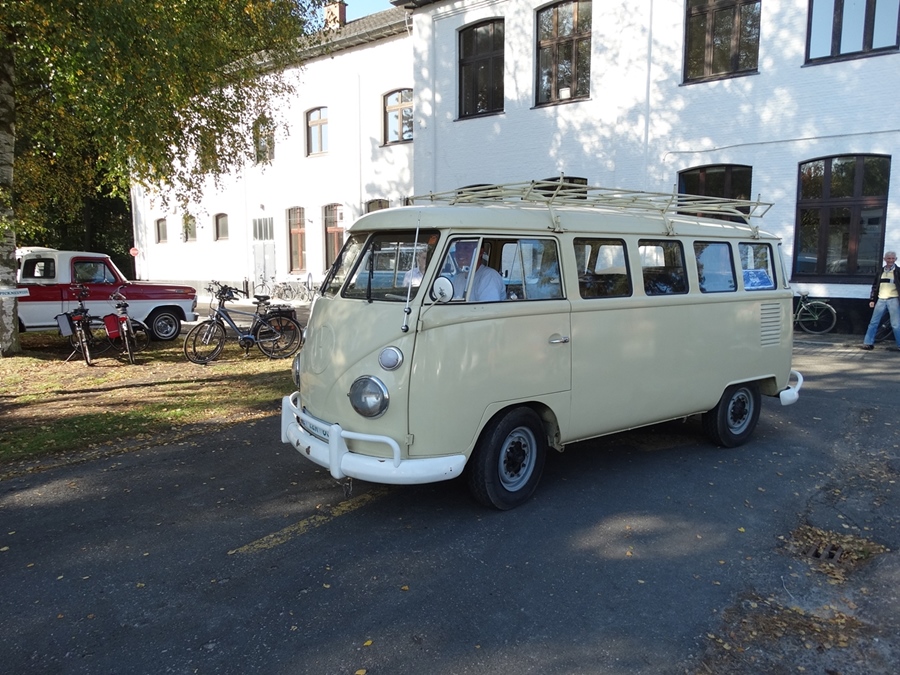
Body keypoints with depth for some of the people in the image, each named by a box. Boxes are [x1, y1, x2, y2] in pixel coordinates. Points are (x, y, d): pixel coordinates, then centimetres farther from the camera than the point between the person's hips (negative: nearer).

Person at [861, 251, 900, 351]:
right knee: (873, 322, 4)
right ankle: (867, 343, 8)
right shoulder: (881, 272, 12)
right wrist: (872, 299, 10)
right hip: (881, 300, 4)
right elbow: (875, 286, 15)